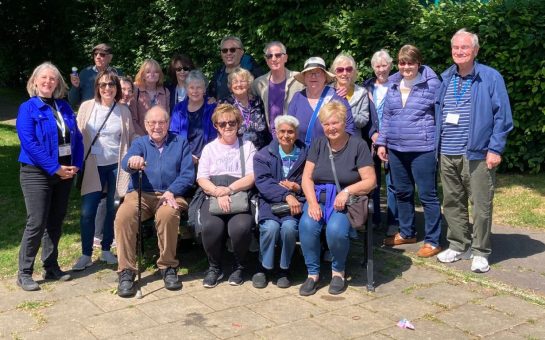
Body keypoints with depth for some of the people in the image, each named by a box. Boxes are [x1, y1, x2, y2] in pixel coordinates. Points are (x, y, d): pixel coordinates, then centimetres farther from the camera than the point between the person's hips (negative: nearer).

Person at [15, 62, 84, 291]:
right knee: (36, 224, -7)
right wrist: (55, 168, -18)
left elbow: (76, 138, 9)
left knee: (55, 223, 11)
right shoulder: (27, 109, -6)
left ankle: (51, 268, 22)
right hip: (37, 174, -5)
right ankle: (24, 274, 5)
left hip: (65, 173, 5)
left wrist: (75, 165, -5)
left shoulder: (64, 107, 10)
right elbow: (30, 144, -16)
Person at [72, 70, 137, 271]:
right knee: (88, 211, -2)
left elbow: (131, 136, 11)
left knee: (113, 209, 8)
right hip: (94, 166, -1)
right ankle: (86, 254, 11)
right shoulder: (87, 107, 1)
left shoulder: (124, 111, 5)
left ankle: (106, 250, 24)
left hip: (116, 165, 1)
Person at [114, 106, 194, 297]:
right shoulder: (139, 143, 18)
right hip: (140, 194, 1)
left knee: (168, 215, -36)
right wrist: (132, 161, -33)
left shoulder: (180, 143, 17)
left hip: (169, 195, -1)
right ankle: (126, 271, -20)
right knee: (123, 216, -30)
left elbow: (187, 174, 4)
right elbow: (126, 163, -6)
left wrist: (171, 192, -15)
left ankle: (168, 267, -17)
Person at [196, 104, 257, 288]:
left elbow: (252, 177, 2)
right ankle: (214, 267, -4)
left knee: (241, 227, -32)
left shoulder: (247, 146, 15)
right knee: (211, 227, -31)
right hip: (213, 197, 1)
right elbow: (202, 179, 7)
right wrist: (218, 193, -12)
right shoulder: (210, 148, 20)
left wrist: (229, 189, -14)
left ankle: (239, 267, -3)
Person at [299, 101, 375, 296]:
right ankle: (313, 273, -9)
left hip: (346, 201, -3)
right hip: (318, 197, 3)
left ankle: (338, 270, -2)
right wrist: (312, 203, -13)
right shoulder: (318, 144, 11)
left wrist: (347, 191, -22)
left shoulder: (358, 145, -1)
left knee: (336, 229, -32)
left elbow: (370, 181, -5)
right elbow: (307, 177, 5)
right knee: (307, 225, -29)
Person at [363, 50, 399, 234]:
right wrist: (373, 134, -6)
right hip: (371, 140, 3)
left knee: (392, 183, -1)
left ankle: (393, 222, 6)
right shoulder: (367, 87, 9)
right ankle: (373, 219, 18)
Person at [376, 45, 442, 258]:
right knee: (402, 192, 16)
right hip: (396, 148, 6)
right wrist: (382, 142, 10)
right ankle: (406, 233, 32)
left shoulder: (431, 83, -6)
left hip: (423, 148, -6)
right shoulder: (393, 84, 10)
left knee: (427, 195, 0)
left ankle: (432, 241, 9)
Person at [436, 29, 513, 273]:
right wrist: (436, 145, 9)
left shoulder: (491, 78, -4)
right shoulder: (445, 78, 12)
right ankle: (458, 245, 25)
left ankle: (480, 252, 12)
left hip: (477, 153, -5)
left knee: (481, 205, 0)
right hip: (447, 154, 5)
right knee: (452, 203, 12)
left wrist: (495, 149, -12)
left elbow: (502, 117, -6)